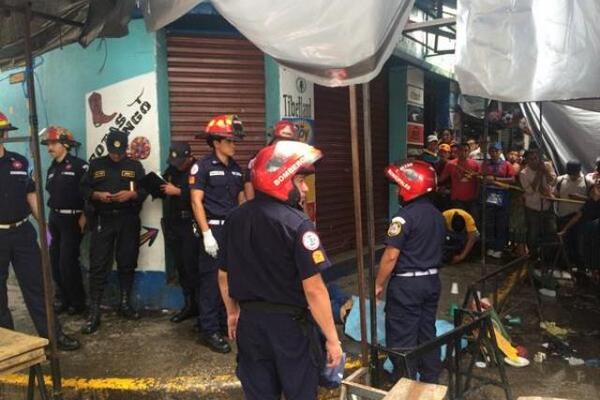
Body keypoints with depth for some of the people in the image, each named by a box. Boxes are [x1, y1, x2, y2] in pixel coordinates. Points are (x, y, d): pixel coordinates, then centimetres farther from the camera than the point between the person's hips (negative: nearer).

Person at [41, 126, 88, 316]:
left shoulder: (79, 165, -10)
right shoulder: (52, 169, 14)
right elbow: (52, 194, 19)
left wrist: (84, 216, -17)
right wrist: (51, 217, 15)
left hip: (72, 219, -7)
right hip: (55, 219, 8)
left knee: (68, 262, -6)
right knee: (55, 262, 10)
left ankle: (77, 302, 10)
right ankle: (63, 298, 24)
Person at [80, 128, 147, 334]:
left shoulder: (135, 166, 6)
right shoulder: (96, 165, 7)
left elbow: (145, 190, 3)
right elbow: (84, 189, 7)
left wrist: (131, 194, -16)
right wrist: (97, 195, -13)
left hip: (128, 220, 1)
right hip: (103, 220, -1)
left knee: (127, 263, 10)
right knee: (98, 266, -4)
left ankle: (125, 303, 25)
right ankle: (94, 313, 0)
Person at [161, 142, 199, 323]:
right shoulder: (171, 170, 13)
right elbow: (161, 190, 21)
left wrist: (177, 191, -18)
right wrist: (158, 187, 1)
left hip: (191, 226, -7)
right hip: (173, 225, 7)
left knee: (192, 266, -6)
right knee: (180, 266, 11)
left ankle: (198, 305, 7)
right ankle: (189, 304, 22)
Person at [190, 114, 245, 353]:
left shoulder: (236, 168, 13)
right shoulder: (203, 166, -6)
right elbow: (196, 201, -11)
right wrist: (206, 233, -17)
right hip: (214, 229, -6)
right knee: (211, 280, -3)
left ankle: (227, 320, 26)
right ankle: (209, 330, 5)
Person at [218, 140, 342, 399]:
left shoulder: (235, 218, 0)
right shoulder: (296, 223, -20)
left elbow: (223, 275, 9)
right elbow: (313, 289, -21)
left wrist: (233, 312, 23)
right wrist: (332, 338, -12)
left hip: (250, 320, 6)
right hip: (291, 323, -5)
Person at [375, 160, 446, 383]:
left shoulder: (405, 216, -19)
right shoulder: (438, 215, 7)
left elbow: (391, 256, -20)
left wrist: (378, 284, -9)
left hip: (406, 284, -8)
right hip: (432, 281, 8)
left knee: (402, 338, 4)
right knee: (427, 332, 18)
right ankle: (430, 381, 30)